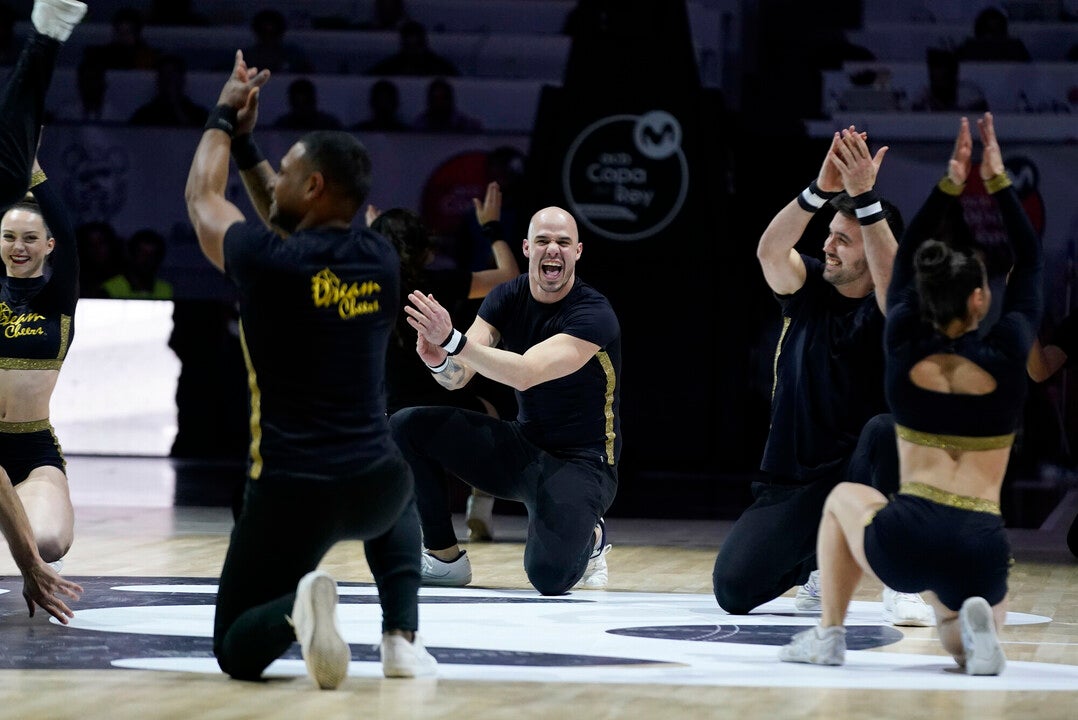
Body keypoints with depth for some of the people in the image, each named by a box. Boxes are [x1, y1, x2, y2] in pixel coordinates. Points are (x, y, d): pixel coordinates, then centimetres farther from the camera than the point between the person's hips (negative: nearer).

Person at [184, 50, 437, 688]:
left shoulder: (268, 262, -11)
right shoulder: (382, 261, 5)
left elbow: (202, 196, 12)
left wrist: (225, 119, 28)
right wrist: (247, 142, 28)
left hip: (291, 491, -4)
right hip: (376, 484, 4)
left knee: (236, 652, 11)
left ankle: (295, 609, -24)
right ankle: (404, 638, 21)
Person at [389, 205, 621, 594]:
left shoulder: (594, 314, -20)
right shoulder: (508, 298, -1)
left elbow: (526, 374, -33)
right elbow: (458, 377, -10)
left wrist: (452, 340, -43)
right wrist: (439, 360, -35)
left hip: (580, 463, -6)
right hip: (521, 448, 6)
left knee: (548, 574, -30)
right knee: (405, 427, -11)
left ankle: (589, 539, 8)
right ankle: (444, 558, 2)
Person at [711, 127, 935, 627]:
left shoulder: (887, 309, -9)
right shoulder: (808, 288, 0)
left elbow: (893, 284, -34)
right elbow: (770, 251, -21)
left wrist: (865, 197, -43)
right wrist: (821, 191, -38)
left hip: (864, 472, -3)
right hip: (792, 480, 3)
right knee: (733, 590, -13)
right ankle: (816, 555, 23)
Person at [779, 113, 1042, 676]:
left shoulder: (905, 353, 4)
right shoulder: (1005, 359, 0)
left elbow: (906, 260, 20)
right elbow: (1030, 265, 15)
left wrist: (949, 186, 20)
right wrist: (998, 183, 17)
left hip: (904, 542, 0)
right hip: (980, 548, 0)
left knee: (845, 496, 34)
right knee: (966, 644, 30)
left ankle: (829, 634, 20)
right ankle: (976, 627, -9)